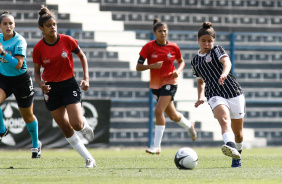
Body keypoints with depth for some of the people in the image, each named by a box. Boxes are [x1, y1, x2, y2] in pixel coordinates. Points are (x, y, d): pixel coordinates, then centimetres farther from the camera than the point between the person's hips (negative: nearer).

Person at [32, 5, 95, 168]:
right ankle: (89, 159, 10)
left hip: (69, 84, -1)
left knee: (77, 125, -15)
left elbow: (82, 56, 6)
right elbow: (37, 71, 3)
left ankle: (85, 125, 23)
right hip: (51, 88, 1)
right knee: (66, 129, 0)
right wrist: (41, 84, -17)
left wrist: (86, 78, -3)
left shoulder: (67, 40, -9)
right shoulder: (38, 48, -8)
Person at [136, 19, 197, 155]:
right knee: (172, 115, 15)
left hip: (169, 83, -3)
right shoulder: (148, 47, -8)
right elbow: (138, 67, -10)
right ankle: (189, 125, 49)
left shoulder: (173, 47, -5)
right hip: (155, 85, 3)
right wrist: (152, 66, -27)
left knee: (159, 111, -20)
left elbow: (181, 61, 13)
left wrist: (178, 71, -8)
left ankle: (157, 146, -16)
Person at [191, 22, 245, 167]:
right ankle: (230, 146, -57)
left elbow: (226, 62, -17)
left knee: (237, 131, 7)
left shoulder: (217, 50, 5)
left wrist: (224, 73, -39)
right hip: (215, 95, 1)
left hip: (234, 92, -1)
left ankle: (237, 155, 33)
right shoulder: (195, 61, 18)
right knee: (224, 119, -31)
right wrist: (200, 96, 13)